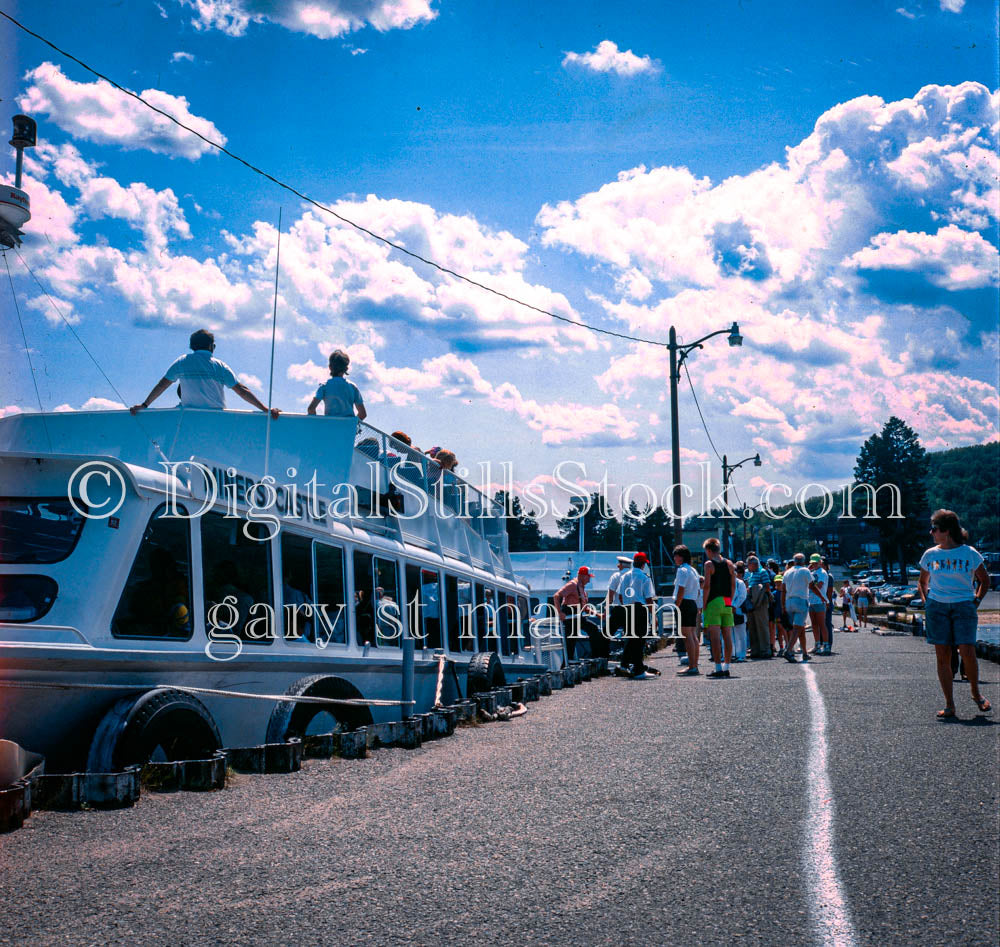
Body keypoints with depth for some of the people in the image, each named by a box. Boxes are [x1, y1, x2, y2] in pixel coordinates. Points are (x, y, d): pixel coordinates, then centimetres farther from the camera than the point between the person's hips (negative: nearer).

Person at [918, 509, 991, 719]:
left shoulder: (969, 554, 0)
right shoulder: (930, 555, 8)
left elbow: (984, 580, 13)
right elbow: (922, 582, 23)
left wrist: (976, 601, 3)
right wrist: (926, 601, 9)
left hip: (963, 607, -2)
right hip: (937, 607, 3)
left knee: (967, 651, -13)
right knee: (943, 656, -2)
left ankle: (976, 693, 13)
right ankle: (949, 705, 3)